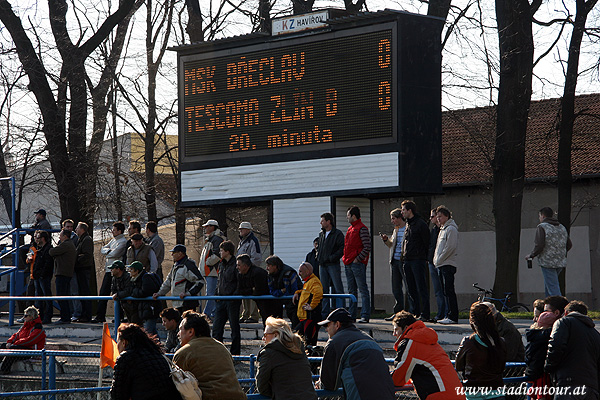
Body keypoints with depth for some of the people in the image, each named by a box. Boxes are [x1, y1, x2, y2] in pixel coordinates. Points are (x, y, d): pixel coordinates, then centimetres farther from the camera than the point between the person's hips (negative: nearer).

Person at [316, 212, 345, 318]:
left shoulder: (338, 234, -6)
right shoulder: (321, 234, 16)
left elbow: (342, 249, -12)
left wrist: (332, 258, -16)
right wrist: (318, 256, 9)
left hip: (333, 265, -7)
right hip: (322, 265, 7)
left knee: (338, 289, -6)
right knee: (324, 289, 6)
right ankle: (325, 312, 10)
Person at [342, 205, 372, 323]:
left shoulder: (362, 229, -9)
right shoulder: (350, 229, 18)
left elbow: (367, 247, -14)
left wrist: (357, 259, -16)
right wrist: (345, 258, 12)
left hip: (358, 264, -9)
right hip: (348, 264, 9)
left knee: (363, 290, -6)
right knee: (351, 291, 11)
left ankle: (365, 316, -8)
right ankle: (351, 315, 15)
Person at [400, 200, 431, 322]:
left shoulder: (421, 224, -8)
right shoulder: (408, 224, 17)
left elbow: (426, 243, -8)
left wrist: (422, 256, -8)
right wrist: (404, 258, 14)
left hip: (418, 260, -9)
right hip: (407, 261, 9)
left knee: (421, 288, -8)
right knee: (411, 289, 9)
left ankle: (424, 315, -9)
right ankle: (414, 313, 14)